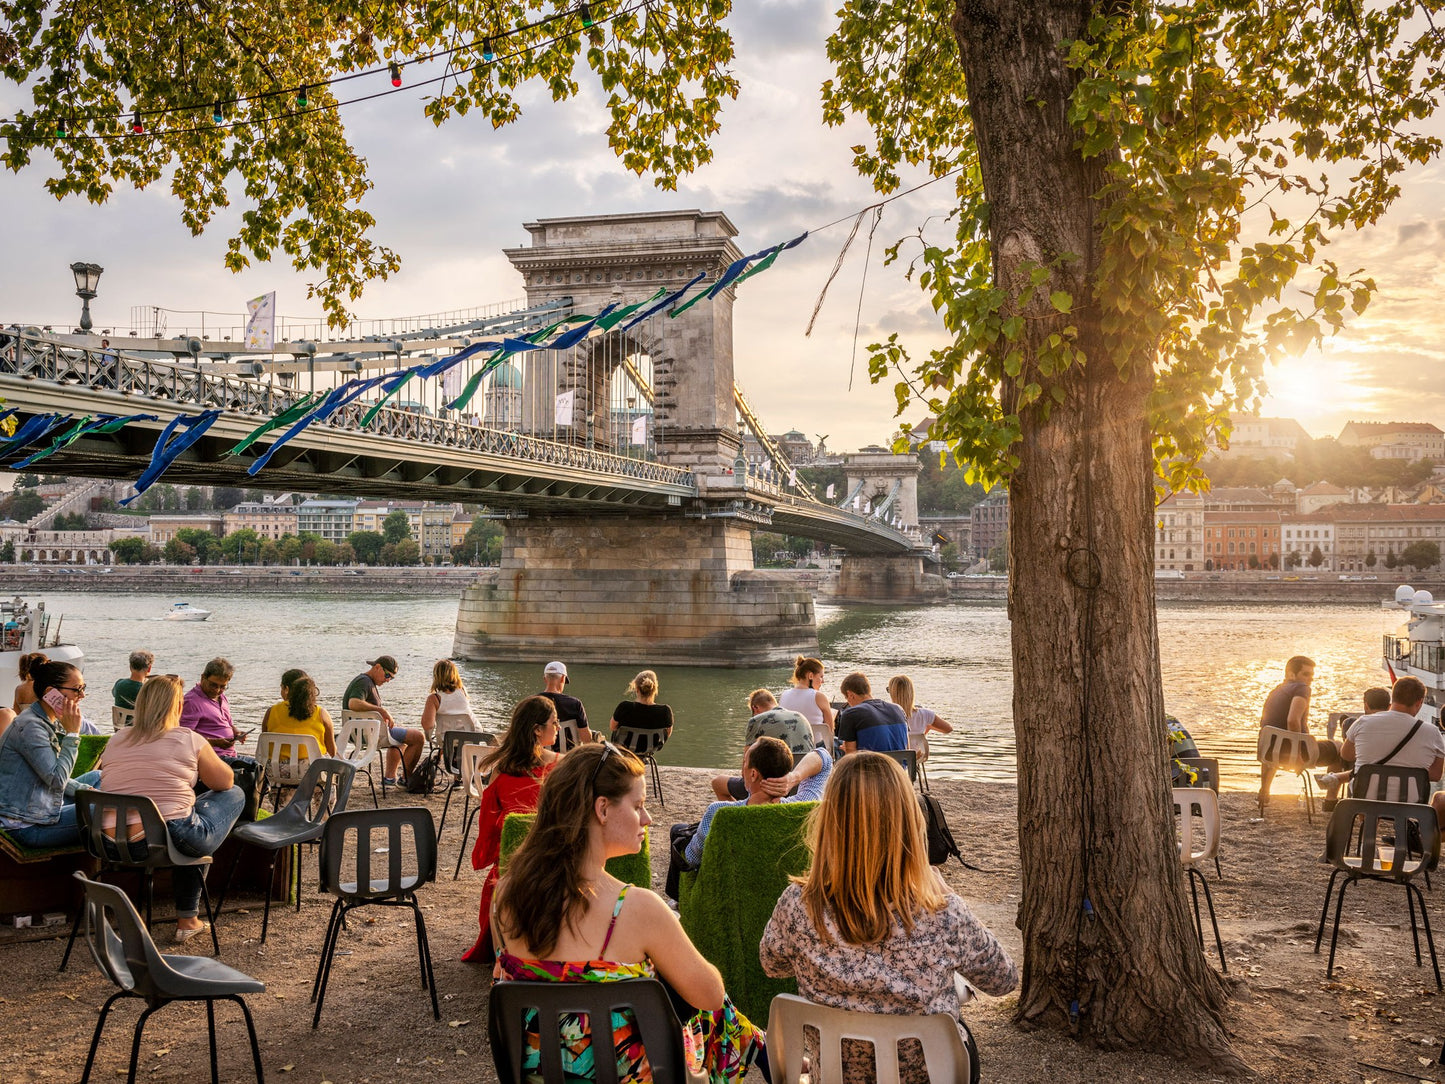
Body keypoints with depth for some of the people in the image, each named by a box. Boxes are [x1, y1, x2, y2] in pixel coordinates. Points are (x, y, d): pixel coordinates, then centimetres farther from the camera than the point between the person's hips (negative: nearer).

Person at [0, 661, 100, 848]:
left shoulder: (52, 721, 9)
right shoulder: (29, 727, -21)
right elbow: (57, 779, -25)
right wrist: (72, 733, -21)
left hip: (44, 804, 11)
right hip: (26, 825, -11)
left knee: (98, 777, 20)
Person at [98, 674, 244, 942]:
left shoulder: (115, 741, 10)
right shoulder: (190, 740, -3)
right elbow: (225, 782, 9)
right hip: (172, 838, -6)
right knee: (235, 794, 20)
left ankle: (187, 917, 33)